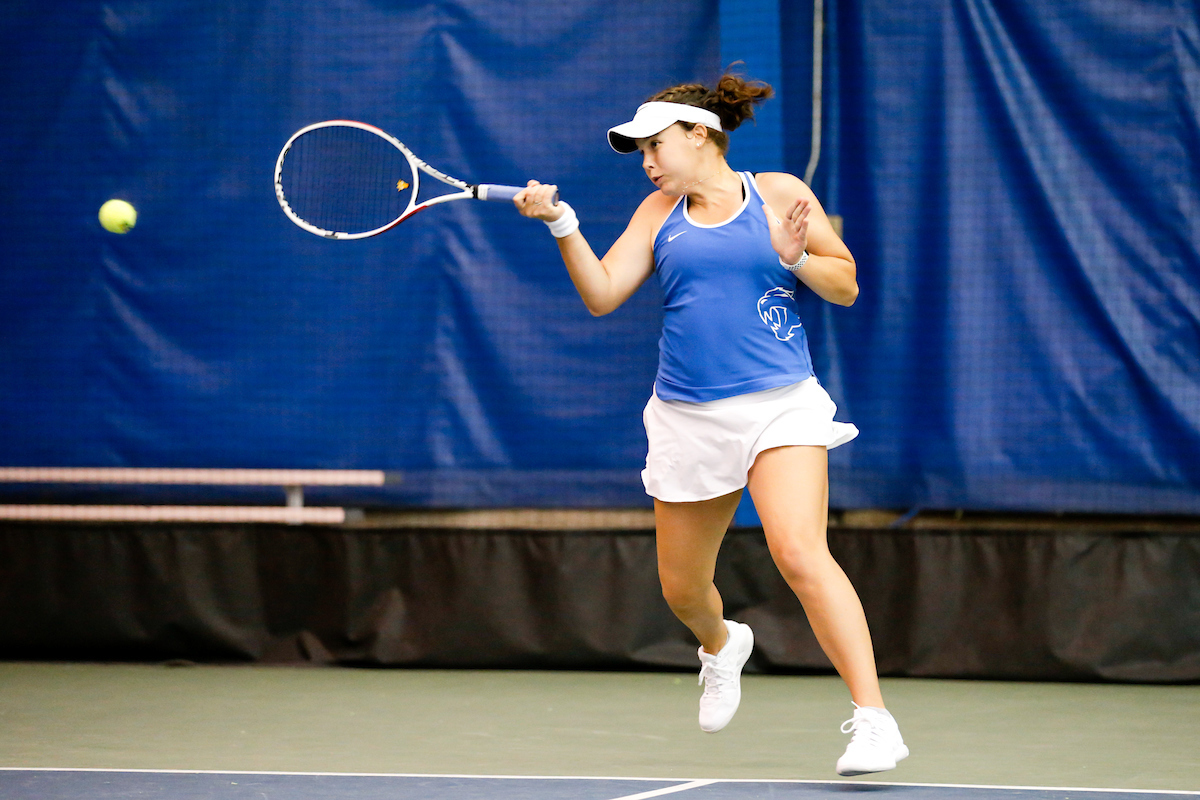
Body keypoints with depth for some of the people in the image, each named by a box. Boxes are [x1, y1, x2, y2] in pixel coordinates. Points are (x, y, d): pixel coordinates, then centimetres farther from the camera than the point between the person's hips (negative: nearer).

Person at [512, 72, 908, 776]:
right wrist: (562, 224, -8)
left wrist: (795, 259, -12)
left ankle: (874, 719, -26)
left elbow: (846, 286, 6)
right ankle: (723, 647, 50)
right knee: (682, 589, 13)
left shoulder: (779, 193, 4)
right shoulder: (660, 213, 12)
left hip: (780, 406, -4)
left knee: (800, 554, -25)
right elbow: (602, 294, 3)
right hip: (688, 419, 4)